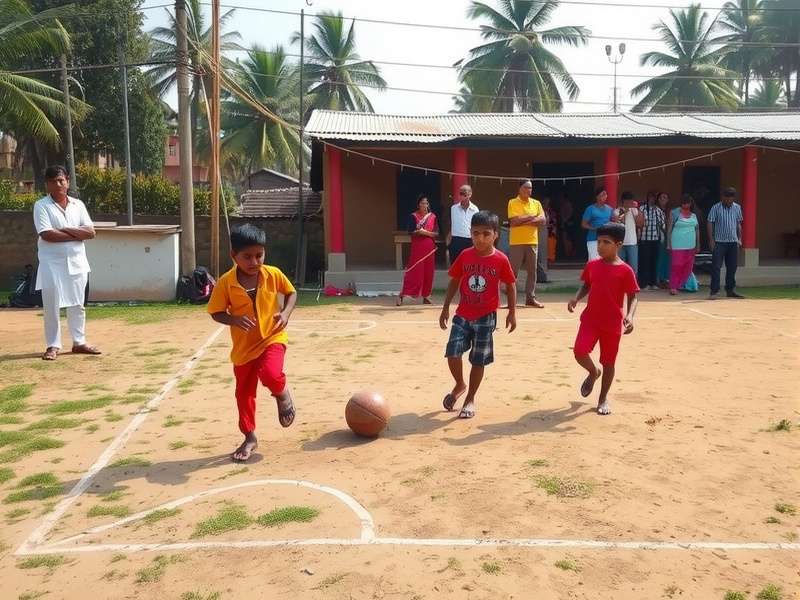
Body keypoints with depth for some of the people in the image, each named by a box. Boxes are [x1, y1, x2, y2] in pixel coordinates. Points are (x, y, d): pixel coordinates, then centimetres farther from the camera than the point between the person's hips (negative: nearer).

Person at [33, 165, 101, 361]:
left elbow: (90, 232, -2)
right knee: (51, 305, -2)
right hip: (52, 263, -4)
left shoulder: (78, 205, 7)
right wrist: (77, 235, -12)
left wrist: (65, 229, -13)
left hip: (76, 262, 4)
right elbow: (47, 235, -17)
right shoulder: (41, 206, -4)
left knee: (77, 304, 10)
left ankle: (79, 342, 20)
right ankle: (53, 345, 7)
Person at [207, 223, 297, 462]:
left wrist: (286, 313, -11)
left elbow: (291, 292, 7)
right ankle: (250, 438, 29)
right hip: (243, 346, 2)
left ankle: (283, 394, 9)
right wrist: (234, 320, -25)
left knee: (271, 375, -28)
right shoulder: (226, 282, -12)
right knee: (244, 392, 10)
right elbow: (216, 312, -5)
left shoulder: (273, 274, -9)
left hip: (272, 338, -1)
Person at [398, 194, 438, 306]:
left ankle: (426, 296, 14)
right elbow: (411, 232, -7)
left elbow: (436, 233, 1)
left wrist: (426, 232, -15)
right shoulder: (413, 216, 0)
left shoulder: (433, 217, 6)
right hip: (417, 247, -3)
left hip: (429, 248, 3)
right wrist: (419, 231, -25)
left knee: (428, 272, 5)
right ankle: (402, 295, -3)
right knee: (413, 272, -7)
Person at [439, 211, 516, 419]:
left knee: (478, 361, 6)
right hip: (462, 315, 2)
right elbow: (454, 281, 8)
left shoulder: (501, 260, -9)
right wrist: (445, 308, 8)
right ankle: (460, 385, 20)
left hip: (486, 317, -2)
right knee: (453, 353, -10)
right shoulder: (465, 256, -2)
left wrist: (512, 313, 0)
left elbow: (510, 286, 2)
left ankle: (470, 399, 24)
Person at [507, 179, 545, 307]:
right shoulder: (512, 203, -2)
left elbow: (543, 220, -1)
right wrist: (532, 217, -8)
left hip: (532, 242, 4)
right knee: (512, 271, -1)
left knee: (532, 271, 7)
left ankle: (530, 298, 14)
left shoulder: (536, 203, 11)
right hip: (516, 242, -4)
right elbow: (514, 221, -15)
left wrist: (524, 220, -13)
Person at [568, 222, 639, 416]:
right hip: (590, 318, 3)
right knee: (580, 352, -13)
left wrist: (630, 316, -23)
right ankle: (593, 373, 22)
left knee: (609, 362, 8)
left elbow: (633, 297, -7)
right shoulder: (592, 265, 2)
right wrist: (576, 298, -4)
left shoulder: (625, 270, -10)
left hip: (613, 323, -3)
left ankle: (603, 398, 27)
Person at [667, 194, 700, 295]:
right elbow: (669, 229, -3)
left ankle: (680, 285, 15)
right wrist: (669, 244, -8)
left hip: (690, 246, 5)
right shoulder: (675, 213, -2)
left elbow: (697, 230, 17)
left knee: (688, 266, 4)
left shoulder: (694, 215, 13)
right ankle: (673, 287, -4)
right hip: (677, 245, -5)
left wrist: (698, 245, 13)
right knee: (676, 265, -9)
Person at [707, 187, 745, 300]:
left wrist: (739, 238, 10)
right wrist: (711, 240, -9)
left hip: (733, 242, 4)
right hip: (719, 242, -4)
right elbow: (710, 224, -5)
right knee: (716, 267, -7)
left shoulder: (737, 208, 8)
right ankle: (714, 291, -5)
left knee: (732, 267, 9)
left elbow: (738, 224, 16)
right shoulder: (716, 208, -6)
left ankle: (730, 290, 19)